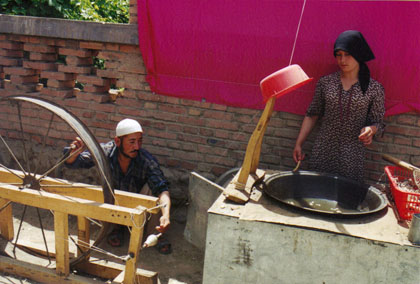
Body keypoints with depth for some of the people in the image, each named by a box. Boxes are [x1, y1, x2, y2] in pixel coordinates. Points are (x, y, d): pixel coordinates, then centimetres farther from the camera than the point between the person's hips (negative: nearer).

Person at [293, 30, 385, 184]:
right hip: (322, 151, 2)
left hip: (352, 157, -1)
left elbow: (378, 122, 6)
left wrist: (370, 129, -17)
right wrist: (298, 144, 6)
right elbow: (312, 115, 9)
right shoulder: (325, 82, 3)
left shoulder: (374, 88, -1)